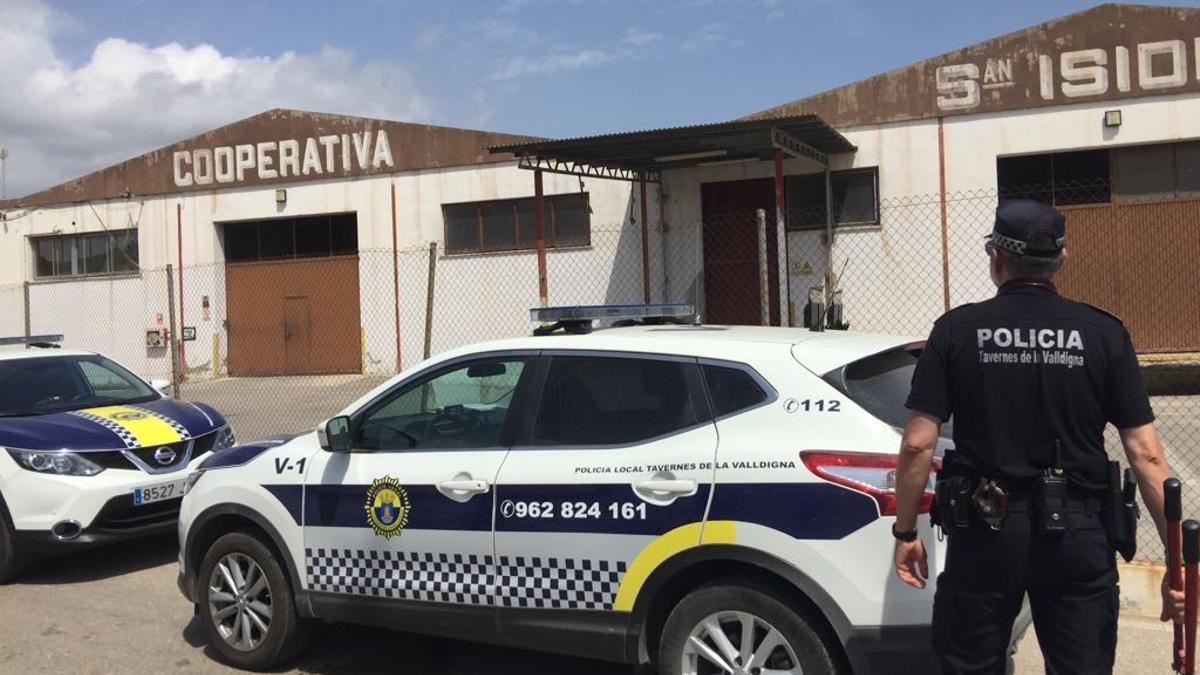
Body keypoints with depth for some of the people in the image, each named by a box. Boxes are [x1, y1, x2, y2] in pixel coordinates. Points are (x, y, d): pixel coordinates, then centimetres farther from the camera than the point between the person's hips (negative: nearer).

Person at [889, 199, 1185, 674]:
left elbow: (917, 445, -7)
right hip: (1076, 531, 1)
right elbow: (1146, 455, -7)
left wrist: (905, 533, 3)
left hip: (984, 528, 0)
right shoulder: (1103, 334, -2)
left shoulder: (957, 331, -4)